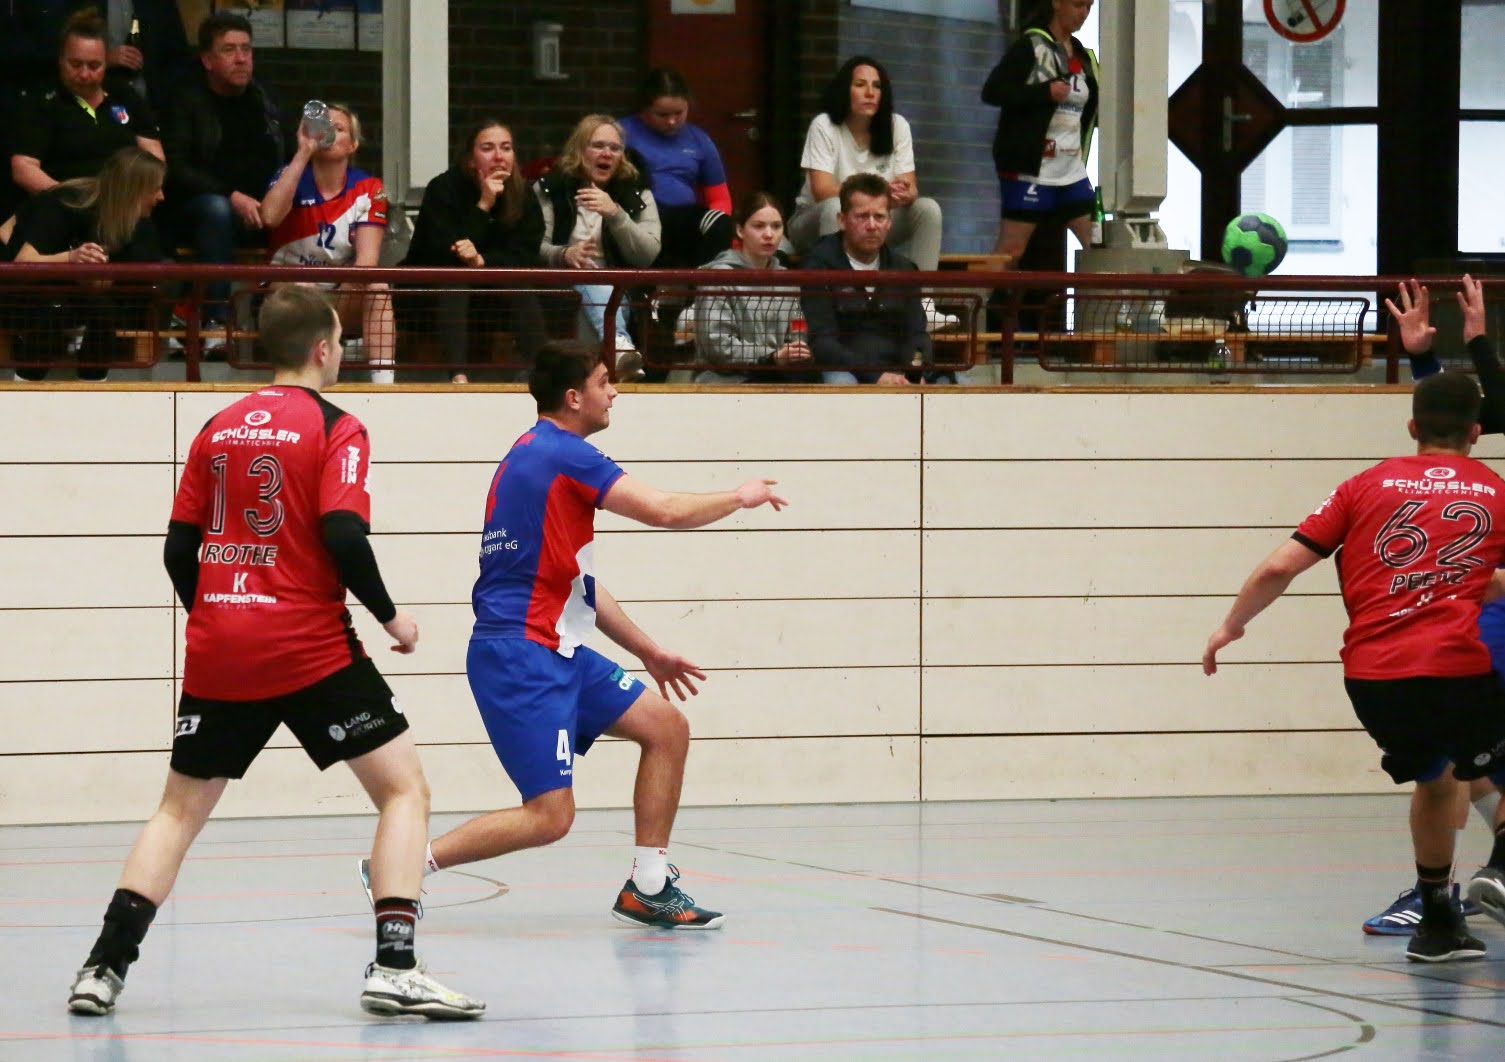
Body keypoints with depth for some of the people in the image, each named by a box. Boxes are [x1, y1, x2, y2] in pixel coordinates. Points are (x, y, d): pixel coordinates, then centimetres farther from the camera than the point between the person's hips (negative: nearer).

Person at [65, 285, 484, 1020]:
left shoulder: (217, 429, 11)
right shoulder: (334, 429, -5)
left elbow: (180, 547, 12)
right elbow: (344, 537, -17)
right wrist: (391, 617, -3)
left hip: (217, 652, 5)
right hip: (310, 648, -5)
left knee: (181, 809, 17)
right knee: (404, 788, 2)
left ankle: (106, 965, 6)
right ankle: (394, 966, -12)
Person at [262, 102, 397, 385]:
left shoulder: (367, 189, -1)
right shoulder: (291, 178, -3)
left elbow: (367, 258, -12)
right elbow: (270, 217, -27)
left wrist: (344, 293, -31)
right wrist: (304, 153, -25)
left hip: (343, 292, 1)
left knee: (378, 288, -29)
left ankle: (383, 379, -37)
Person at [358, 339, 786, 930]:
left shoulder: (535, 454, 19)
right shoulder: (563, 453, -12)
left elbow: (575, 583, 25)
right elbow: (664, 510, -17)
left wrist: (648, 652, 27)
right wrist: (739, 498, 2)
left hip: (557, 654, 10)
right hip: (521, 654, -10)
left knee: (666, 727, 11)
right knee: (550, 816, -14)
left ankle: (648, 889, 14)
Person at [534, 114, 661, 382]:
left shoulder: (637, 192, 13)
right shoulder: (549, 188, 11)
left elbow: (649, 254, -1)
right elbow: (534, 247, 1)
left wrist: (615, 214, -16)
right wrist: (564, 255, -21)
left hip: (622, 293, 1)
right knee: (590, 278, -37)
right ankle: (619, 346, -66)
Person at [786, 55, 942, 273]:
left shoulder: (897, 126, -2)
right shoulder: (824, 126, -13)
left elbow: (910, 187, -7)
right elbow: (822, 191, -23)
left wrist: (904, 195, -34)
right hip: (818, 222, -4)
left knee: (928, 209, -19)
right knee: (835, 207, -37)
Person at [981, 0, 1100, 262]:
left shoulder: (1083, 56, 15)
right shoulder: (1030, 46, -7)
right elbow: (992, 91, -15)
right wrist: (1045, 92, -20)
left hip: (1071, 171, 7)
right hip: (1030, 170, -7)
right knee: (1010, 250, -7)